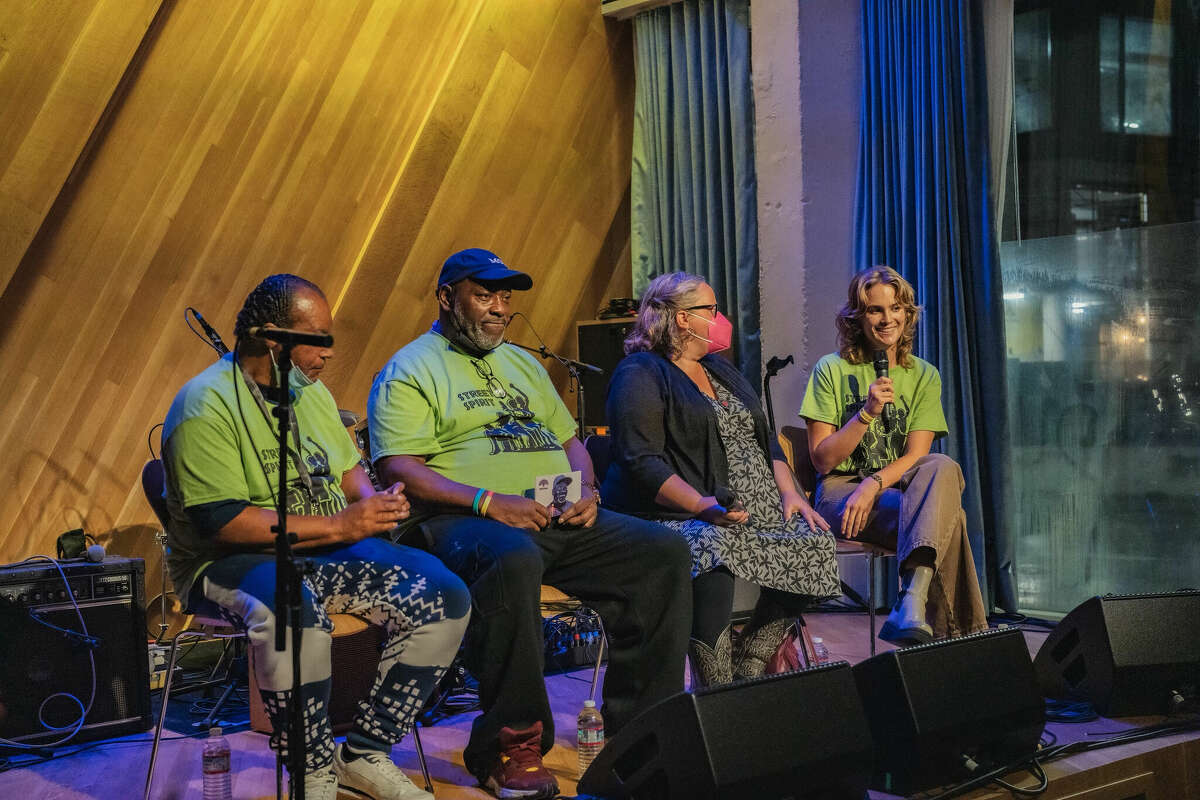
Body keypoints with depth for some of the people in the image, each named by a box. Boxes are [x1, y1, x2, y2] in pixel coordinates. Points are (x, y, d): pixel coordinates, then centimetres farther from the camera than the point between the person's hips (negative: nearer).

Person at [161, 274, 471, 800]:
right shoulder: (207, 406, -14)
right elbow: (223, 522, -23)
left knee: (443, 596, -12)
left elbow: (347, 471, 22)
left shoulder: (312, 392, 13)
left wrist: (373, 501, -3)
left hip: (328, 555, 8)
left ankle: (365, 755, -2)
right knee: (293, 609, -41)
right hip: (230, 562, -7)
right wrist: (338, 525, -23)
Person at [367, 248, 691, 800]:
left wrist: (586, 491, 4)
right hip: (463, 523, -7)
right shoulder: (410, 371, 4)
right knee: (513, 563, -41)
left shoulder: (522, 363, 27)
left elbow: (570, 440, 28)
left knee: (665, 551, -12)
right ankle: (511, 747, -27)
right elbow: (398, 467, -9)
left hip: (561, 521, 7)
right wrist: (488, 501, -20)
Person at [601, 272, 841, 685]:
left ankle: (747, 665, -3)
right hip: (674, 516, -8)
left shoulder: (722, 370, 24)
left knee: (814, 542, -14)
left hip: (757, 512, 8)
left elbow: (765, 438, 23)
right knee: (713, 551, -38)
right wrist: (704, 506, -27)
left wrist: (789, 493, 5)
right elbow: (641, 463, -15)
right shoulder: (640, 375, -4)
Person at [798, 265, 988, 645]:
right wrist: (867, 413, -15)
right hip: (841, 490, -3)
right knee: (945, 516, -32)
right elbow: (822, 459, -2)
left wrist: (873, 484, -22)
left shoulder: (924, 376, 11)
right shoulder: (832, 370, 3)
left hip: (902, 486, 3)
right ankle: (950, 628, -33)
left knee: (943, 468, -36)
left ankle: (912, 603, -51)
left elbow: (916, 455, -2)